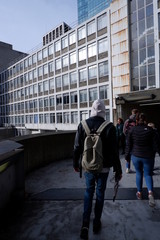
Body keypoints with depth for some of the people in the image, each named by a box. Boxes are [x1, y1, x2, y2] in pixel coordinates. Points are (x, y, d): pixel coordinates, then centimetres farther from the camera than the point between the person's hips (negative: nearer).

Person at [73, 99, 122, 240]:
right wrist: (118, 170, 0)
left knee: (89, 191, 22)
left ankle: (85, 224, 16)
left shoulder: (82, 125, -9)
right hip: (103, 167, -1)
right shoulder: (109, 127, -15)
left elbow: (77, 147, -3)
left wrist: (76, 164, 11)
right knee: (100, 193, 19)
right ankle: (97, 223, 36)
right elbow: (114, 151, -12)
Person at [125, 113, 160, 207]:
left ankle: (139, 193, 28)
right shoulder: (150, 130, -9)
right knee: (148, 174, 14)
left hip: (136, 156, 1)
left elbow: (129, 145, -1)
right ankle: (150, 192, -7)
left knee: (139, 173, 18)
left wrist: (127, 155, 8)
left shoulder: (132, 130, -6)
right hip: (148, 157, -1)